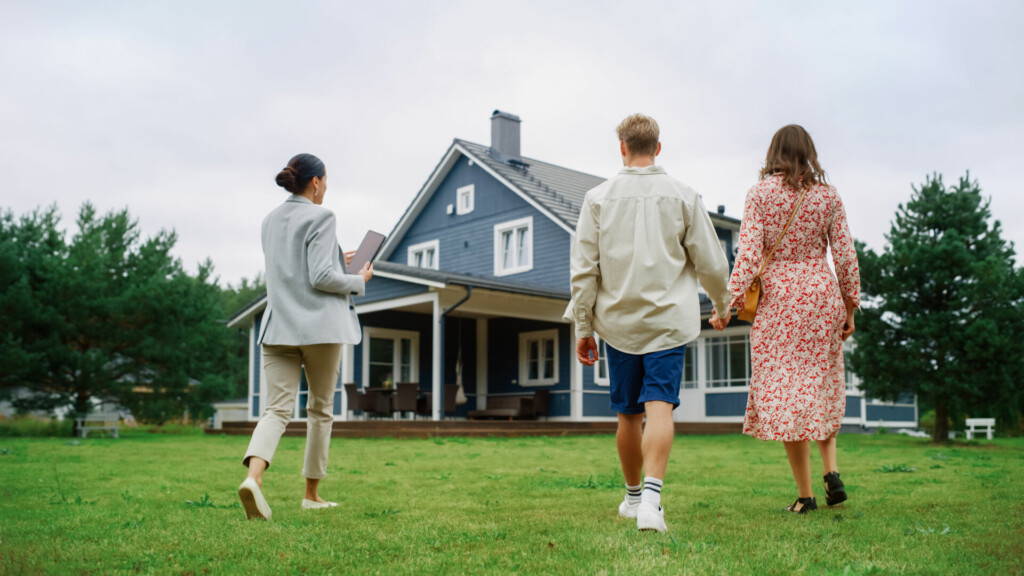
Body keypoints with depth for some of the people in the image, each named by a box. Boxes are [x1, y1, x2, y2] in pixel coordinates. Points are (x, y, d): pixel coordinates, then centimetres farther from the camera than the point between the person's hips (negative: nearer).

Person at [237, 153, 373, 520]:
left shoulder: (270, 221, 15)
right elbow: (321, 278, -16)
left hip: (279, 326, 5)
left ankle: (253, 476, -28)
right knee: (320, 408, 10)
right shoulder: (320, 217, -7)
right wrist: (359, 280, 1)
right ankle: (312, 493, 18)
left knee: (277, 409, -2)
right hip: (318, 324, -5)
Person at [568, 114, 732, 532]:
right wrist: (722, 305, 22)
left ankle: (633, 497, 29)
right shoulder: (683, 196, 1)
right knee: (659, 407, -7)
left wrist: (583, 328, 6)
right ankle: (651, 499, -22)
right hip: (669, 320, -1)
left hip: (618, 321, 1)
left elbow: (584, 270, 0)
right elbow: (711, 262, 4)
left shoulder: (598, 198, 2)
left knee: (629, 414, 13)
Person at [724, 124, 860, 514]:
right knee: (822, 387, 18)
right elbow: (845, 256, 2)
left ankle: (805, 494, 4)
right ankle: (832, 471, 3)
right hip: (821, 295, 3)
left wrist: (731, 300, -10)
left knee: (784, 393, 2)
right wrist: (849, 307, 10)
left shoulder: (760, 193, -2)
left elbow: (749, 251, -11)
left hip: (777, 298, -2)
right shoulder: (828, 195, 4)